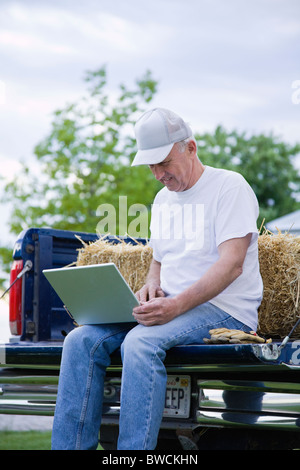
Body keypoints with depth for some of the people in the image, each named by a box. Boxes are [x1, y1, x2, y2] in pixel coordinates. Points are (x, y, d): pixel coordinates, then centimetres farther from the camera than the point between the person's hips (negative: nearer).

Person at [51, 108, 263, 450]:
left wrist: (178, 305, -27)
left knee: (140, 342, -35)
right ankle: (69, 447, -16)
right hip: (172, 307, 7)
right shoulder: (163, 198, 20)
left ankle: (134, 450, -33)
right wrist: (152, 285, 3)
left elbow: (232, 264, -15)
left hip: (223, 309, -7)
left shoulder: (229, 186, -5)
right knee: (82, 340, -15)